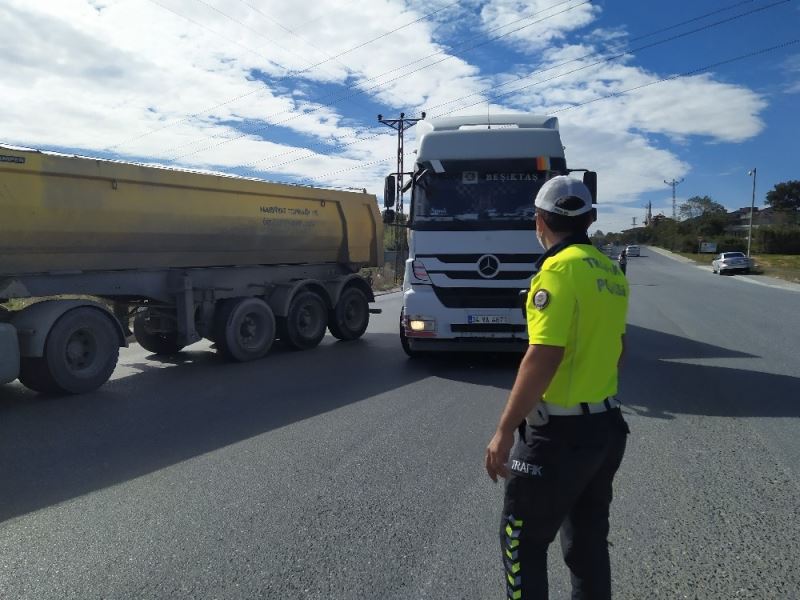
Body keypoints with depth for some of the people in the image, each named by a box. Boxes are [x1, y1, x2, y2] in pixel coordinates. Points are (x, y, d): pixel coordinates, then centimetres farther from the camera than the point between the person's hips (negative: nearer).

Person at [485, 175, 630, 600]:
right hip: (607, 425, 9)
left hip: (560, 433, -8)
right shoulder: (611, 272, 8)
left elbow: (543, 358, -25)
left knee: (522, 539, 8)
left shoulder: (560, 269, -18)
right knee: (589, 539, 21)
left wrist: (504, 430, -21)